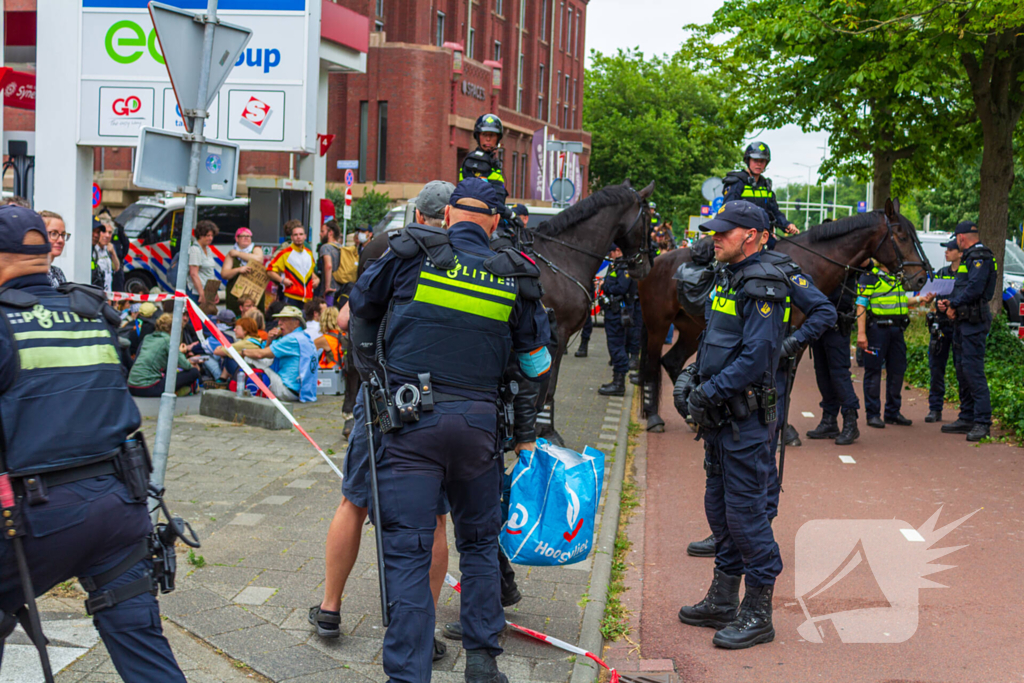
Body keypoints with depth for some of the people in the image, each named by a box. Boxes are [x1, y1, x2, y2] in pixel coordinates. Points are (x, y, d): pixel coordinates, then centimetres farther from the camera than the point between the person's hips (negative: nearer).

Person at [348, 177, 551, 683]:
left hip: (411, 419, -2)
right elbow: (537, 365, 13)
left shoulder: (411, 254, 0)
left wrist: (367, 359, 32)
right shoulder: (514, 276, 6)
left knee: (408, 551, -1)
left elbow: (353, 316, 12)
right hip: (478, 423, 3)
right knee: (480, 542, 19)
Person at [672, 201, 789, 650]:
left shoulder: (762, 286, -15)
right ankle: (722, 600, 27)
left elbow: (756, 357, -23)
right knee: (718, 506, 16)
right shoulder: (727, 279, 15)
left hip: (746, 419, -10)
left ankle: (758, 614, 4)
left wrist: (709, 393, -20)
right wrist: (690, 378, 7)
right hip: (720, 417, 10)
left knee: (745, 511, -5)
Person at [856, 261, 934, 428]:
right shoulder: (869, 277, -7)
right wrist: (861, 333, -18)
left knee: (897, 370, 10)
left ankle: (893, 412, 20)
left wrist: (920, 299, 8)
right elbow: (861, 305, -12)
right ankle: (873, 414, 5)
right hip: (877, 328, -8)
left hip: (897, 329, 8)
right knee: (873, 371, -1)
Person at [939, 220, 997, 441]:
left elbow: (975, 288, -22)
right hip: (963, 322, 11)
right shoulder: (970, 257, 21)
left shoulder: (980, 257, -11)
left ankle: (982, 422, -13)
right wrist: (951, 302, 8)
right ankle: (967, 418, 19)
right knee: (963, 371, 13)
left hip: (973, 323, -11)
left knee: (973, 370, -13)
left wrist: (954, 305, -12)